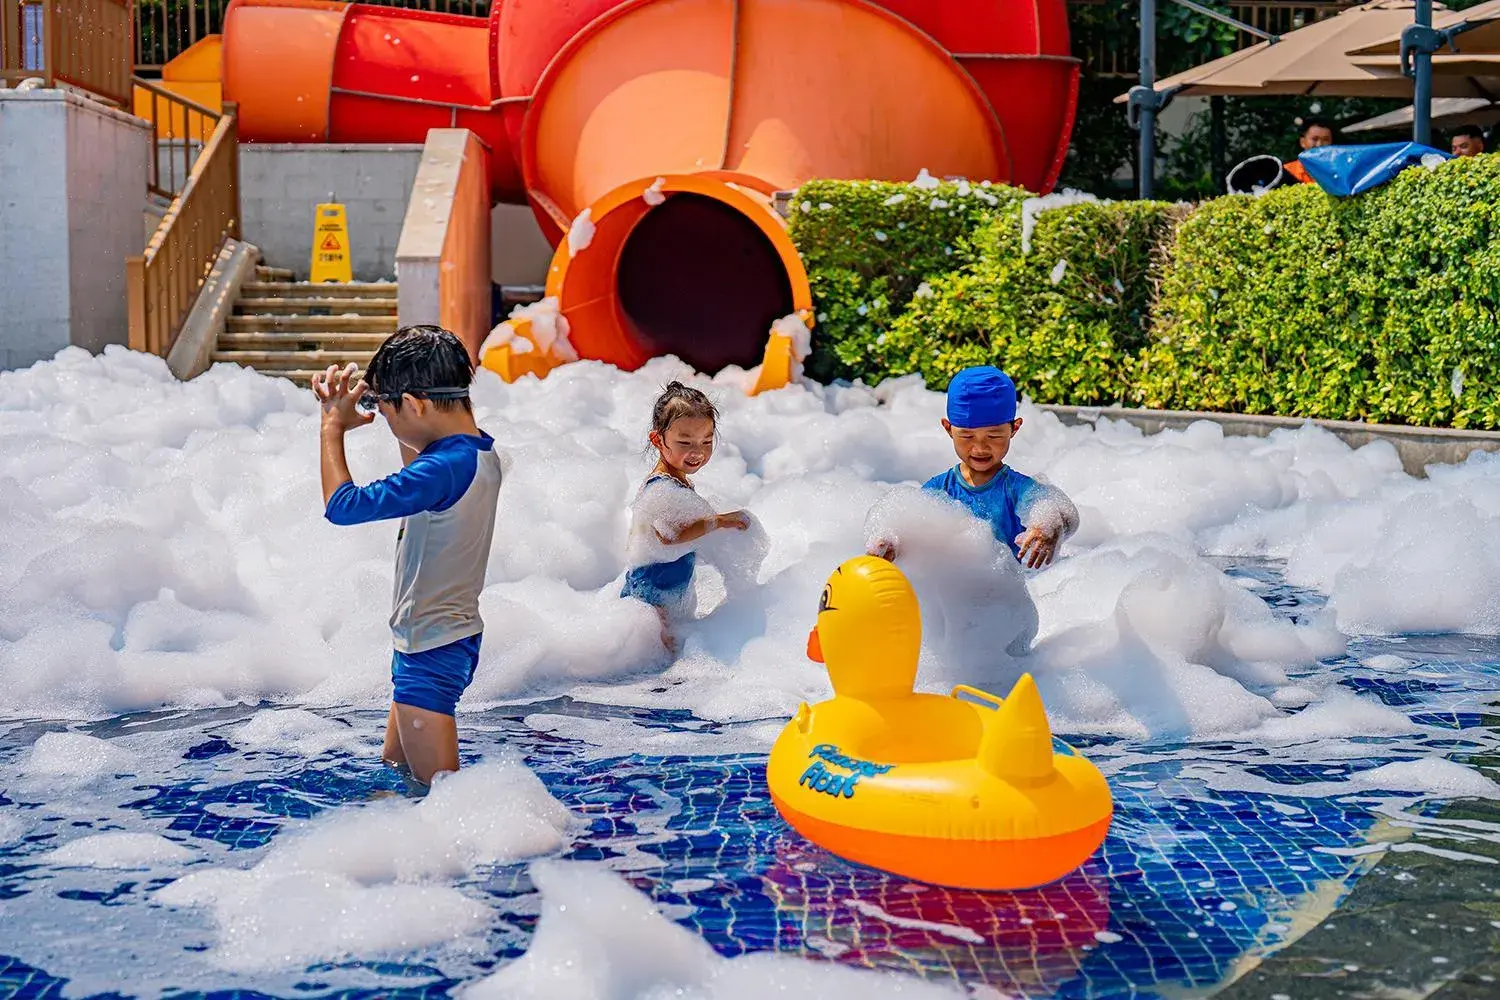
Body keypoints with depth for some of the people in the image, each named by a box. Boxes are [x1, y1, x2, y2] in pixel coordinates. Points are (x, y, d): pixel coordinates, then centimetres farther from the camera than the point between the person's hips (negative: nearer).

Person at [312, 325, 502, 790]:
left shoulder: (445, 468, -27)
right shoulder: (481, 453, 3)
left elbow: (342, 505, -27)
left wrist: (334, 426, -14)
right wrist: (404, 433, 13)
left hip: (431, 650, -10)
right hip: (455, 635, 10)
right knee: (393, 770, 20)